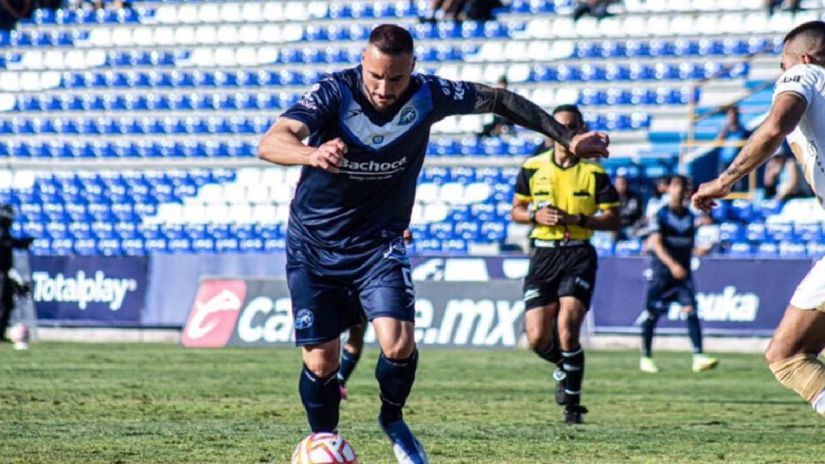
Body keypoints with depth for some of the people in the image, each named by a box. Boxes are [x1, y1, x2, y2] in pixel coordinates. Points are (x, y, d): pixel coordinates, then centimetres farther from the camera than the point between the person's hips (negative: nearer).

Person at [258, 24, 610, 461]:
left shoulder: (427, 96, -16)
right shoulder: (334, 93, -25)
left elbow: (497, 99, 1)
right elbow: (270, 143, -40)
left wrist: (567, 138, 0)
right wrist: (311, 154, -62)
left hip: (379, 241, 1)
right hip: (314, 242, -1)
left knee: (398, 345, -17)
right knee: (320, 362, -1)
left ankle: (392, 420, 14)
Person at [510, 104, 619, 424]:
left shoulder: (593, 172, -1)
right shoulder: (532, 169, 5)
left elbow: (613, 219, 0)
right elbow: (516, 210, 14)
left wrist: (577, 219, -15)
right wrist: (536, 215, -7)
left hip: (578, 256, -3)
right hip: (543, 255, 3)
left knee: (567, 329, -18)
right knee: (538, 340, -5)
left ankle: (572, 402, -1)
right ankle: (565, 367, 31)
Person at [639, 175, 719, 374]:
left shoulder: (689, 216, 11)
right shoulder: (661, 214, -4)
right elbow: (656, 243, -15)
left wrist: (698, 251, 2)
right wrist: (672, 264, -26)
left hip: (682, 272, 3)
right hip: (661, 270, -3)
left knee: (691, 310, -12)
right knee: (652, 314, 2)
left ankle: (698, 357, -19)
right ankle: (646, 357, 17)